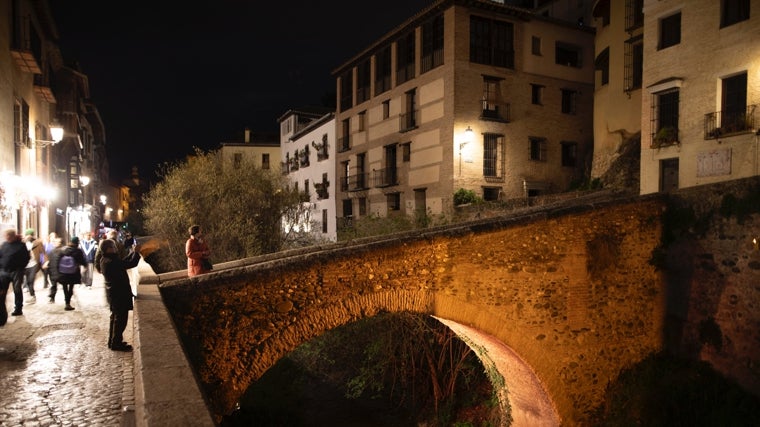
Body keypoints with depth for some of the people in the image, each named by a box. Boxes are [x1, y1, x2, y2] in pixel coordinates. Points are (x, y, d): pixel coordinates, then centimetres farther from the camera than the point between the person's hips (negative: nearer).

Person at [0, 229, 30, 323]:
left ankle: (18, 309, 10)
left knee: (17, 290, 1)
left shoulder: (21, 245, -5)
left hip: (16, 272, -4)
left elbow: (26, 258, -4)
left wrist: (20, 268, -8)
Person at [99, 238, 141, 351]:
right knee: (121, 318, 0)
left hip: (114, 293, 11)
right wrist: (136, 252, -13)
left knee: (116, 317, 21)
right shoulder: (111, 262, -26)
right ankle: (116, 344, 8)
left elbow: (123, 262, 15)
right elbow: (131, 264, -27)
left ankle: (113, 341, 31)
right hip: (119, 294, -11)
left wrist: (132, 252, 12)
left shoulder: (106, 260, 5)